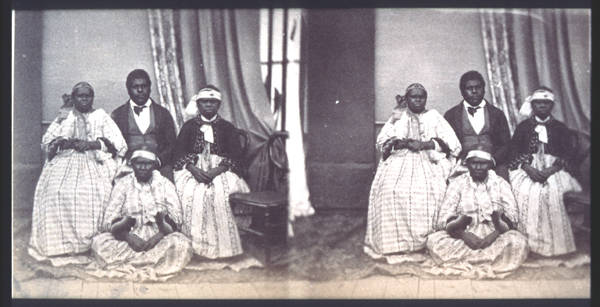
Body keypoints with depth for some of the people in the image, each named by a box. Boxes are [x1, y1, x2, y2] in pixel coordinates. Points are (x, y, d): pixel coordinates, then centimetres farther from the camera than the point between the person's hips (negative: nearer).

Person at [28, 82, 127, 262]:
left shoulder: (102, 117, 15)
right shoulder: (63, 119, 22)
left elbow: (117, 143, 3)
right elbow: (46, 141, 15)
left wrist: (92, 144, -10)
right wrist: (62, 142, -5)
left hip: (94, 162, -2)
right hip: (65, 160, 2)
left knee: (94, 190, -31)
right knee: (55, 190, -26)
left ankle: (91, 239, -26)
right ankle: (62, 242, -23)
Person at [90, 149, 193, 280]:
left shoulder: (165, 185, 6)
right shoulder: (123, 184, 7)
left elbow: (176, 219, 0)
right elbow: (109, 219, 0)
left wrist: (158, 236, -19)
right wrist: (128, 237, -18)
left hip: (158, 240, -1)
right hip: (129, 239, 1)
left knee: (182, 244, -30)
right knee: (99, 242, -26)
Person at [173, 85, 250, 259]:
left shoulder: (227, 128, 12)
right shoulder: (189, 126, 15)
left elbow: (235, 156, 0)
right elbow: (179, 152, 2)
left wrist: (215, 171, -18)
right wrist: (194, 170, -17)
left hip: (221, 171, -1)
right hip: (193, 169, 1)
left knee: (220, 193, -32)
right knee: (191, 192, -30)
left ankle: (220, 243, -25)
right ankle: (193, 242, -25)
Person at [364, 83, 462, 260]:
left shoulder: (434, 117, 16)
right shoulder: (398, 117, 21)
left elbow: (452, 144, 4)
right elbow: (381, 140, 12)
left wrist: (425, 144, -9)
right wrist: (398, 142, -8)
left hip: (427, 161, -1)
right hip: (400, 160, 1)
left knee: (431, 188, -29)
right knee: (390, 188, -25)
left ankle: (426, 238, -24)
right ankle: (397, 242, -23)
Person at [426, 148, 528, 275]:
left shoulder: (500, 184, 8)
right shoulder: (457, 183, 7)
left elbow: (512, 216, -1)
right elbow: (444, 216, -3)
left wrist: (495, 234, -19)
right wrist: (464, 234, -20)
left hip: (494, 237, 0)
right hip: (464, 235, 0)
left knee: (519, 242, -30)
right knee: (434, 240, -27)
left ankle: (464, 259, -23)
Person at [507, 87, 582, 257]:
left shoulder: (560, 128, 13)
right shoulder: (523, 127, 14)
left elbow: (568, 155, 3)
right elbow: (514, 152, 4)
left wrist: (550, 170, -14)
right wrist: (529, 169, -13)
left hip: (554, 170, 0)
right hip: (526, 169, 0)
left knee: (554, 194, -26)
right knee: (524, 192, -26)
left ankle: (554, 243, -18)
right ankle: (526, 242, -22)